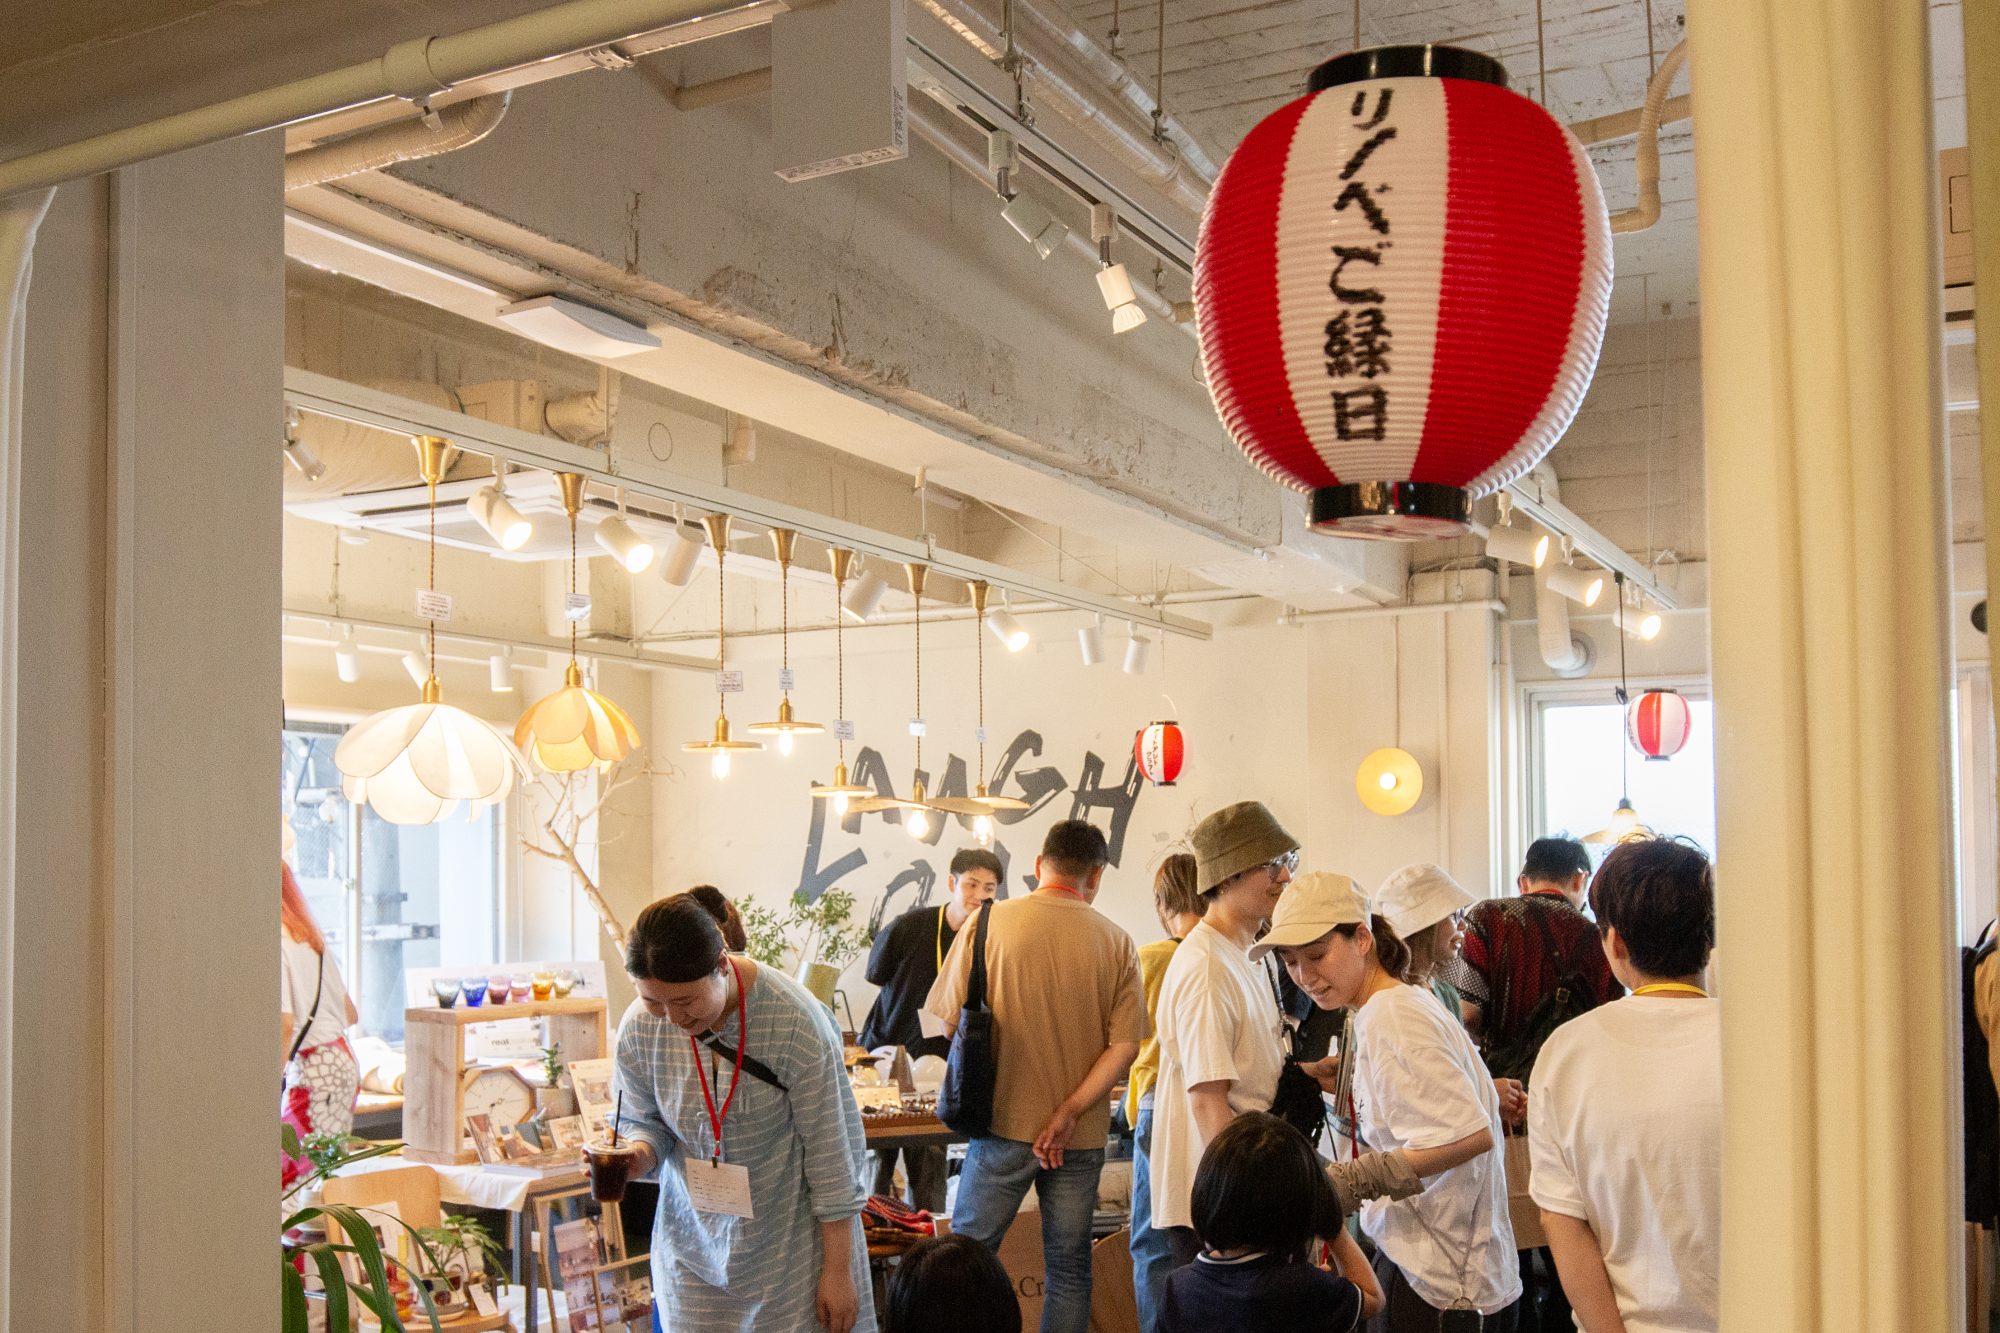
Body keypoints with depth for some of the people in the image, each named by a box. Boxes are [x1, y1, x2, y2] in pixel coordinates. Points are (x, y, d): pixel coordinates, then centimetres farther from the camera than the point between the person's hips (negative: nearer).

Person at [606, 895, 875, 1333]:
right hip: (693, 1244, 3)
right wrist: (636, 1156, -20)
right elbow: (644, 1123, 4)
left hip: (790, 1244, -3)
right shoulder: (639, 1029, -12)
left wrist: (839, 1270, -11)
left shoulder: (796, 1021, -24)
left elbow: (833, 1152, -16)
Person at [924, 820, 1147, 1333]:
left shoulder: (987, 922, -6)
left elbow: (950, 1022, -4)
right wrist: (1068, 1114, -8)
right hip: (1081, 1137, 1)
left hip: (1002, 1123, -1)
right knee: (1069, 1267, 12)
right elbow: (1124, 1045, -7)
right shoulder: (1117, 943, -2)